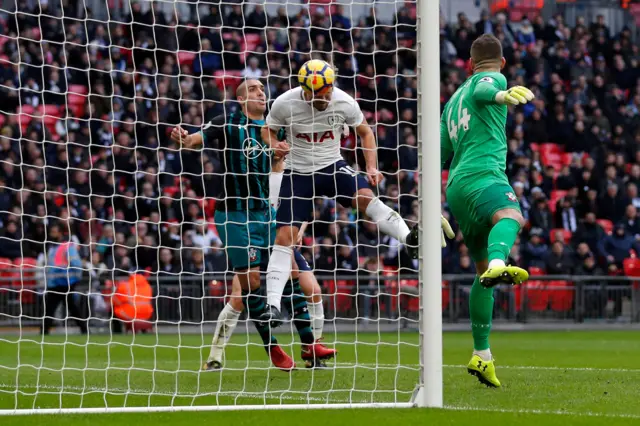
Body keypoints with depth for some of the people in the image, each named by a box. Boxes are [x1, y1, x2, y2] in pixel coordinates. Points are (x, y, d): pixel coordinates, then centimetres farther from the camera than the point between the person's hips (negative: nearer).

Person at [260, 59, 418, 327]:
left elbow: (365, 132, 6)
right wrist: (275, 144, -19)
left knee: (364, 195, -31)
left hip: (332, 166, 0)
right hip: (298, 172, 0)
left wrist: (371, 167, -6)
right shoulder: (285, 104, -14)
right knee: (285, 236, -10)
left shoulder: (345, 103, -11)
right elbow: (267, 130, 4)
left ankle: (411, 239, -46)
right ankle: (273, 305, -9)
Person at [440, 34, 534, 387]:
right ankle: (498, 264, -73)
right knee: (510, 216, -39)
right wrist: (502, 96, -41)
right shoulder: (493, 78, 8)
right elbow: (482, 90, -18)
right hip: (482, 176, -9)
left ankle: (481, 356, 18)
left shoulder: (453, 100, 31)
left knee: (483, 272, 17)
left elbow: (440, 153, 34)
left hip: (456, 186, 9)